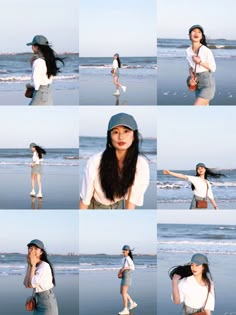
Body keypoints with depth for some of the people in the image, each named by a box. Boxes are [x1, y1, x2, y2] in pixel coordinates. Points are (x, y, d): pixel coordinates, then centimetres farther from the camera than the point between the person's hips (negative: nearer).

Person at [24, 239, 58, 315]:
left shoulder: (44, 266, -18)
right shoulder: (34, 266, 8)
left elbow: (31, 284, -19)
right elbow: (26, 285, -2)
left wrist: (33, 265, -13)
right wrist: (29, 265, -3)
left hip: (47, 300, -9)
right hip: (37, 301, 9)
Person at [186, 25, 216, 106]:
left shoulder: (206, 50, -12)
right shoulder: (188, 51, 5)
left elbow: (213, 68, -7)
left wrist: (200, 62, -18)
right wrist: (192, 78, -4)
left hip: (208, 83, -6)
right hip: (197, 83, 6)